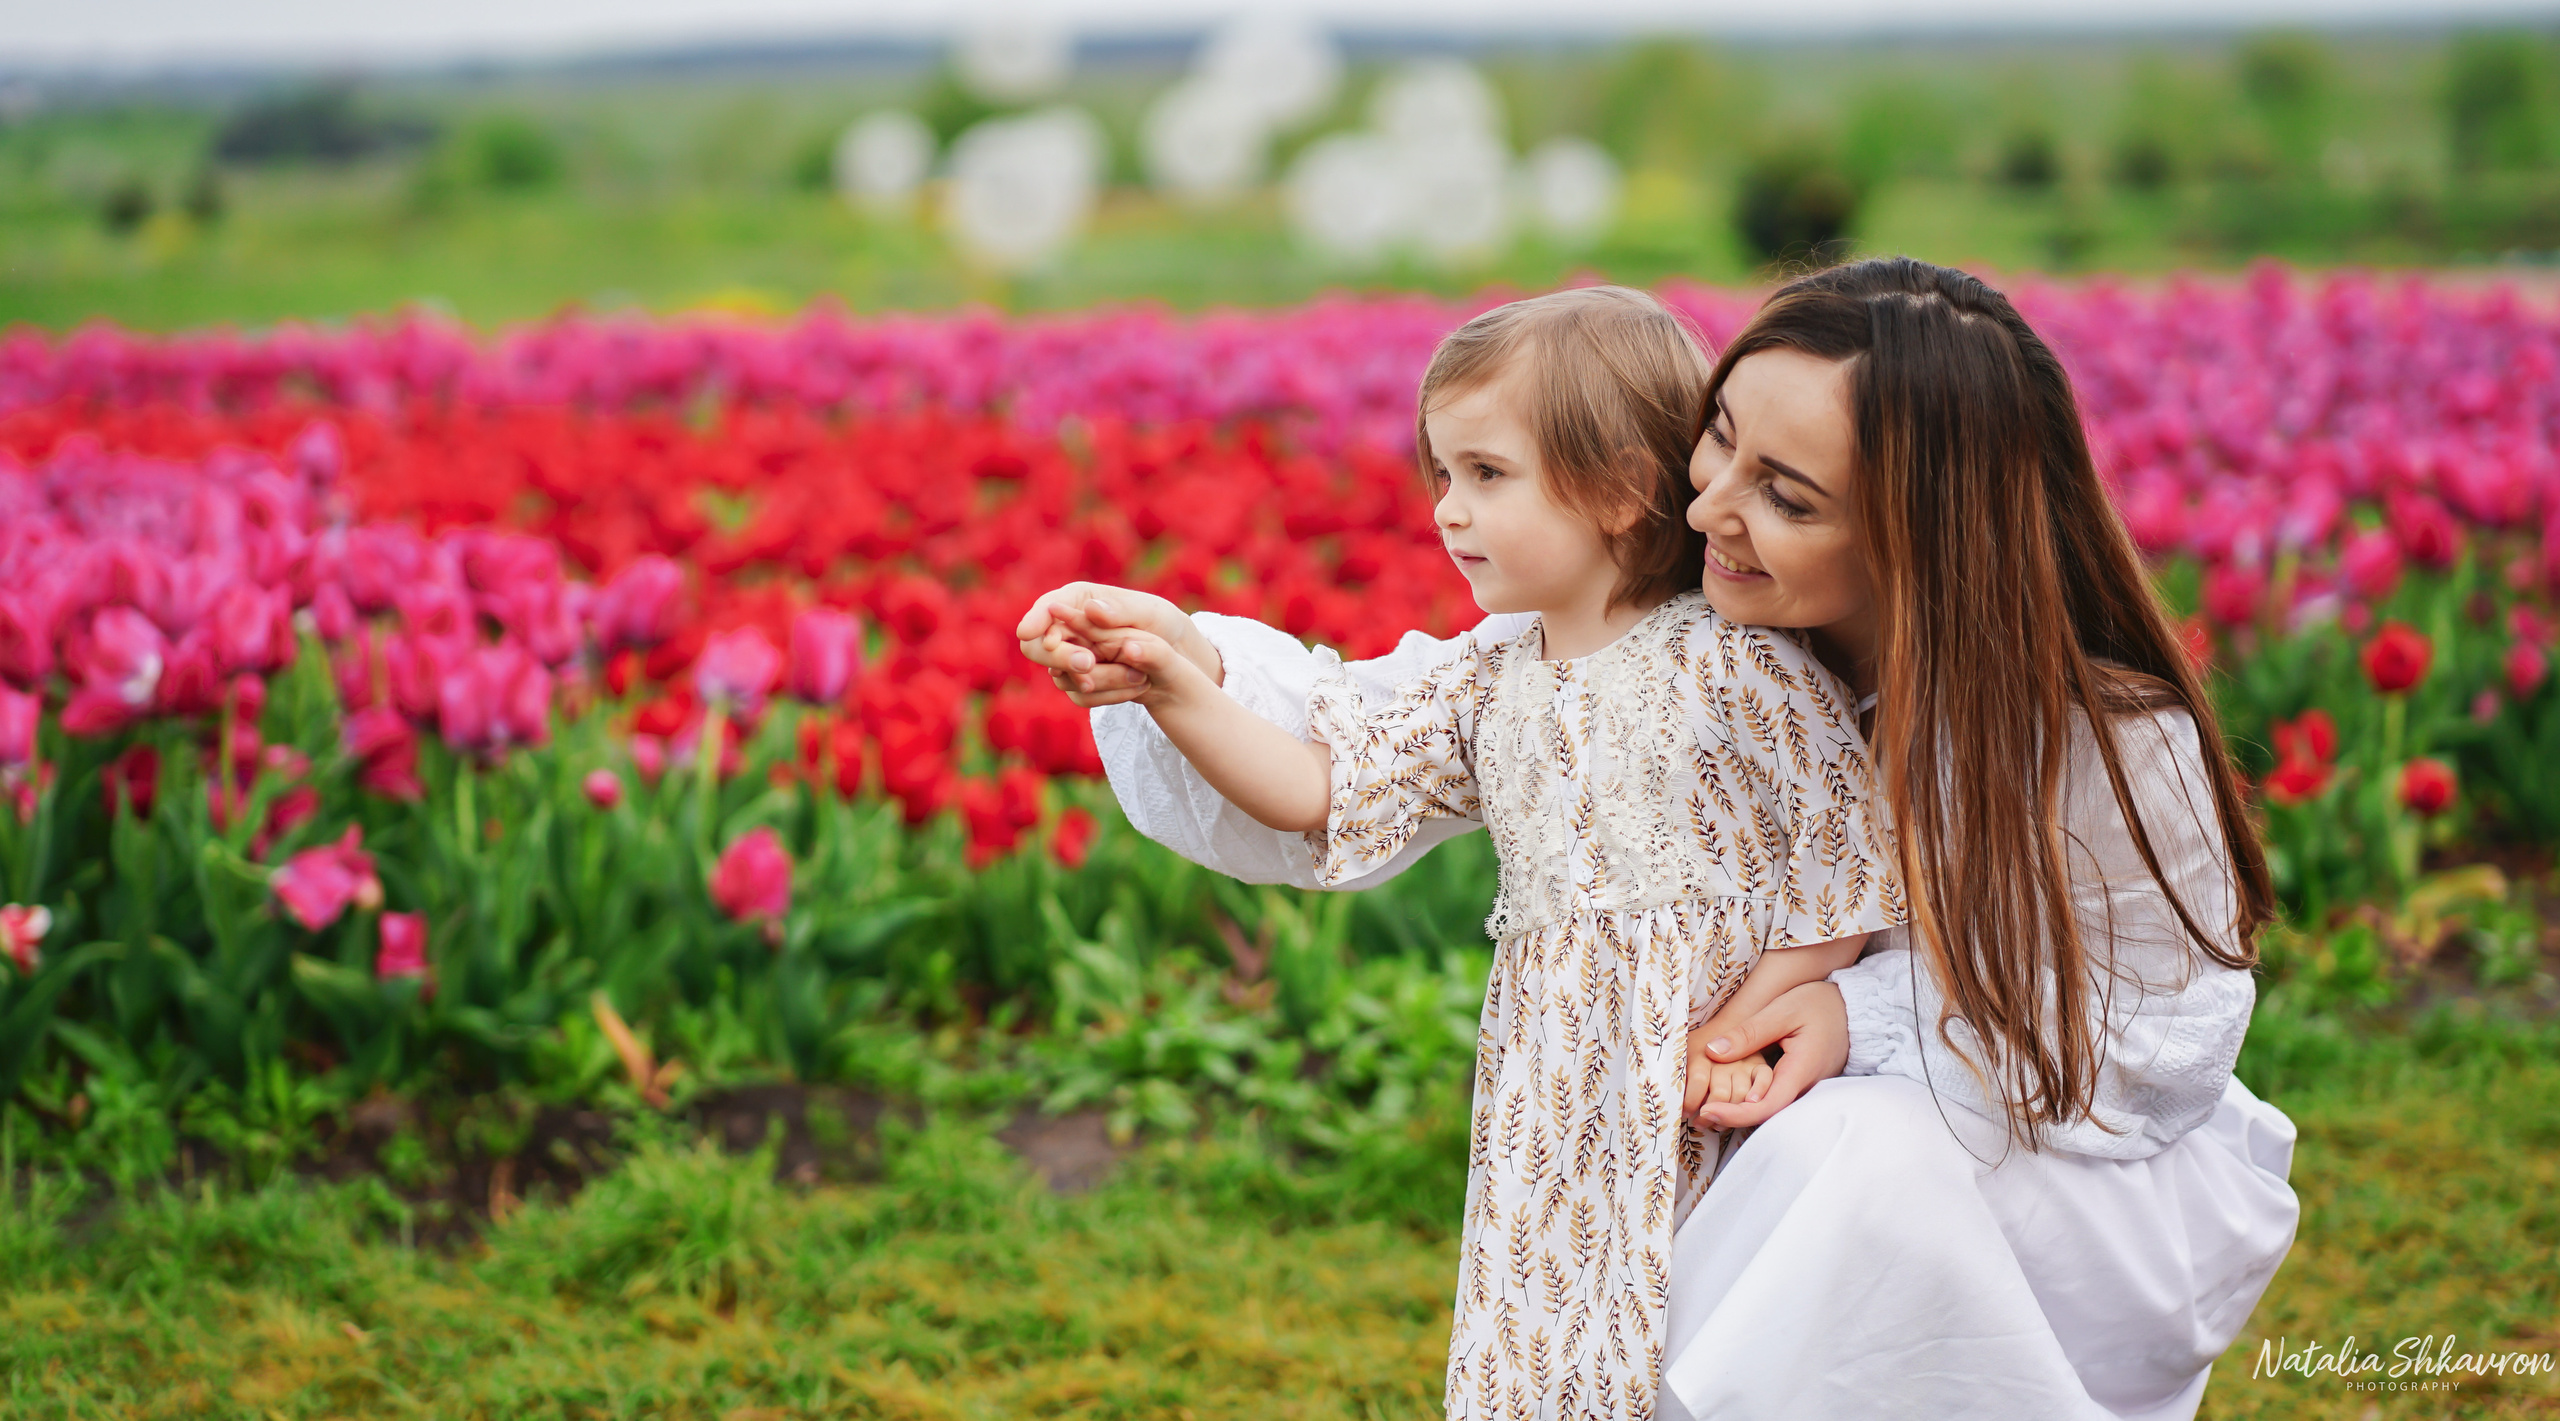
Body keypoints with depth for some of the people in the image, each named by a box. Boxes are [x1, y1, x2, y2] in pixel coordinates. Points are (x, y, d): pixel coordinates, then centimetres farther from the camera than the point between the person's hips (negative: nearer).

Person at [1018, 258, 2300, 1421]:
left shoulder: (2107, 741, -26)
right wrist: (1193, 664, -31)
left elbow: (2168, 1021, -13)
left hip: (2098, 1166, -3)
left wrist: (1874, 1015, -28)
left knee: (1859, 1153, -32)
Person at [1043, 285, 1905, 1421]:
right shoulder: (1491, 681, 9)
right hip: (1555, 1112, 6)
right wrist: (1173, 689, -7)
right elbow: (1322, 790, 5)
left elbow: (1853, 870, -10)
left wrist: (1735, 1028, -14)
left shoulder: (1740, 664, -10)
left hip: (1705, 1111, -5)